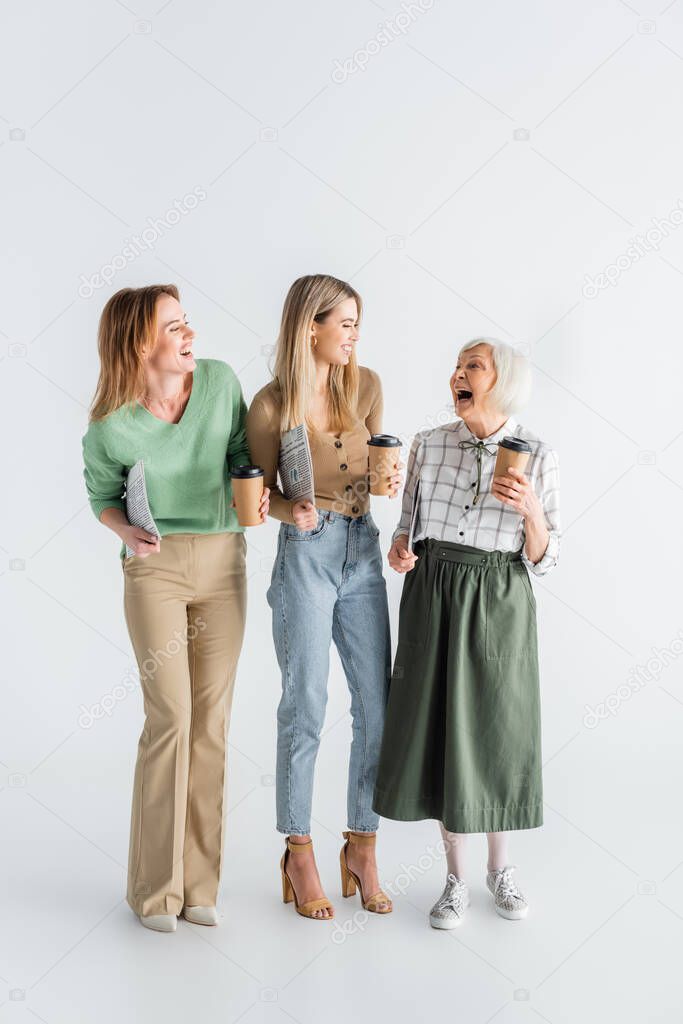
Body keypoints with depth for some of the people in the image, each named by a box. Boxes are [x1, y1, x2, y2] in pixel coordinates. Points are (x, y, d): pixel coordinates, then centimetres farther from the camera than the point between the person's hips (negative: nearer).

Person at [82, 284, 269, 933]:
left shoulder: (220, 381, -4)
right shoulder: (110, 429, -10)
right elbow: (103, 498, 6)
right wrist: (126, 532, -15)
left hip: (223, 563, 3)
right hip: (154, 567, -3)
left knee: (212, 720, 4)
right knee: (171, 716, -8)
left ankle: (198, 881, 16)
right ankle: (155, 885, 8)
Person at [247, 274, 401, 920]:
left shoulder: (366, 385, 4)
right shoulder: (270, 406, -8)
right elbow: (264, 492, 2)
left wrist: (387, 479, -6)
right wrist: (292, 511, -19)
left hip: (363, 553, 5)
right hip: (305, 555, -5)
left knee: (378, 707, 5)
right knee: (305, 709, 3)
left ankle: (362, 849, 20)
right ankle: (298, 854, 19)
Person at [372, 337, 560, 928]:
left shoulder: (538, 458, -5)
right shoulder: (428, 445, 2)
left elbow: (543, 560, -3)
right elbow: (409, 522, 11)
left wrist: (531, 510, -21)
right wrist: (400, 549, -11)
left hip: (499, 604, -2)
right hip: (432, 597, 2)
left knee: (497, 730, 7)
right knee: (440, 729, 5)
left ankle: (501, 867, 30)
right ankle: (457, 879, 21)